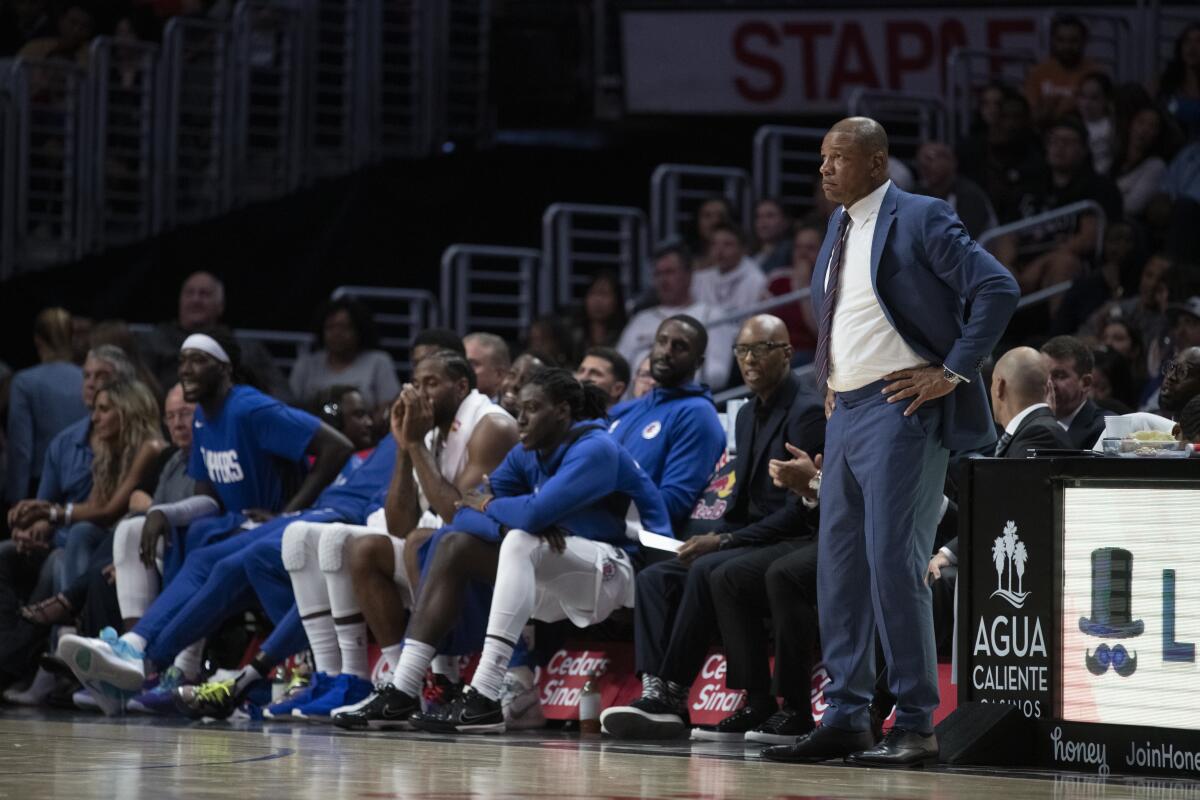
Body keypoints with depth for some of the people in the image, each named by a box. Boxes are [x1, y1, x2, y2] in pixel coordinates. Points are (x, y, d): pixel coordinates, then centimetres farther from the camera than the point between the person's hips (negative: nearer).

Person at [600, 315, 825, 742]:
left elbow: (801, 510, -18)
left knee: (711, 572, -31)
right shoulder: (749, 415, 17)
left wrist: (725, 542, -19)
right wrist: (716, 540, 0)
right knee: (656, 577, -8)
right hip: (755, 542, 9)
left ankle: (672, 690, -26)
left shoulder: (808, 414, -12)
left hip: (800, 544, -9)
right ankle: (657, 693, -22)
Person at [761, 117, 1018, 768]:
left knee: (893, 562, -11)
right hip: (845, 413, 9)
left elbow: (998, 289, -15)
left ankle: (916, 726, -6)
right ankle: (845, 718, 14)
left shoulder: (920, 220, -9)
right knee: (839, 565, 8)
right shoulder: (839, 227, 16)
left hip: (902, 408, -8)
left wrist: (953, 372, -15)